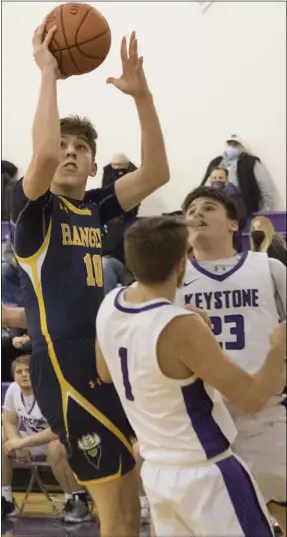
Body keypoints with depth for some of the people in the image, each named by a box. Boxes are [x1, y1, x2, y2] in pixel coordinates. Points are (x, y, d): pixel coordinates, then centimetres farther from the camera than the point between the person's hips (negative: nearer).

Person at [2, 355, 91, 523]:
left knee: (55, 448, -39)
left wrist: (23, 442, -33)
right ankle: (6, 501, 2)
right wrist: (17, 444, -20)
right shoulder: (13, 390, -8)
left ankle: (78, 502, -25)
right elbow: (9, 423, 1)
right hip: (33, 439, 7)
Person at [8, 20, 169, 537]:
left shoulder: (98, 207, 12)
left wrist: (141, 96, -7)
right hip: (65, 365, -7)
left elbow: (156, 174, 2)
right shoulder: (33, 208, -4)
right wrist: (48, 73, -17)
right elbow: (43, 154, -25)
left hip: (113, 358, 7)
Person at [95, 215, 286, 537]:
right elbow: (252, 397, -22)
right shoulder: (180, 328, -27)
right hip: (203, 475, -7)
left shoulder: (109, 305, -4)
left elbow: (106, 373, 16)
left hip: (155, 471, 7)